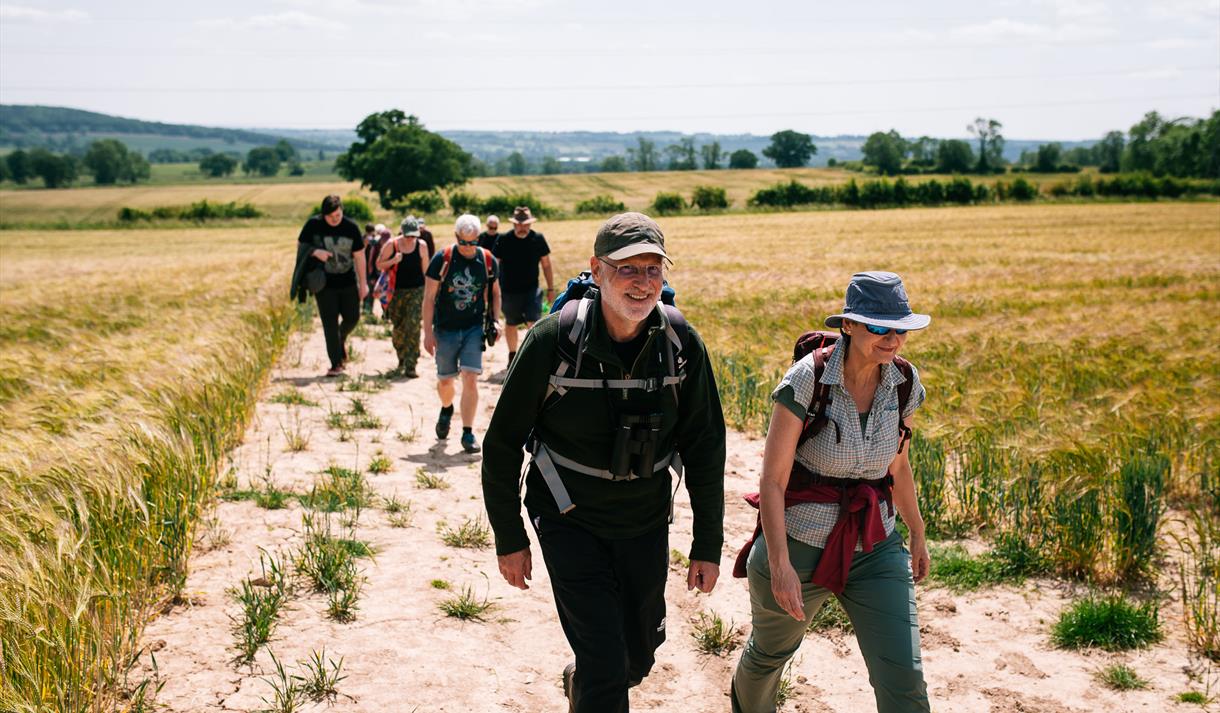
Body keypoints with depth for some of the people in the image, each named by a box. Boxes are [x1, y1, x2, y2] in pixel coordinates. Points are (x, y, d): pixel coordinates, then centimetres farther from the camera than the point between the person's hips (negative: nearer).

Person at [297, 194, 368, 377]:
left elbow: (359, 256, -1)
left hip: (348, 282, 1)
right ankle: (336, 364, 5)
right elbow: (300, 245, 3)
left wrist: (363, 283, 0)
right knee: (330, 323, -2)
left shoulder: (351, 227, -7)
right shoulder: (313, 224, -8)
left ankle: (341, 340, 39)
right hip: (324, 284, -1)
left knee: (352, 318, 6)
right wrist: (315, 252, -19)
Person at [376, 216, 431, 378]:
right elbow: (379, 265, 3)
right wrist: (393, 261, -17)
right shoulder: (391, 245, -4)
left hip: (416, 291, -1)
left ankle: (410, 367, -13)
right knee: (397, 329, 8)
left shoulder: (421, 246, -1)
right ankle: (402, 361, 29)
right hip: (396, 291, 1)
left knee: (413, 327, -12)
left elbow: (426, 269, 8)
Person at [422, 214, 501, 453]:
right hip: (445, 329, 0)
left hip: (474, 328, 0)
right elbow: (429, 297, -5)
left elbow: (495, 292, 15)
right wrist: (428, 332, -9)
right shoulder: (442, 259, -8)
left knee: (470, 378, -11)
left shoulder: (488, 261, -2)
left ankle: (468, 433, -5)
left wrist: (494, 319, 2)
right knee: (445, 380, 11)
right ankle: (446, 410, 44)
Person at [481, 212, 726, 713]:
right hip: (570, 521, -4)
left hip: (646, 522, 4)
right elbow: (503, 442, -9)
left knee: (638, 657, 18)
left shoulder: (681, 342, -10)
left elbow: (704, 446, -1)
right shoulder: (555, 339, -19)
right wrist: (509, 539, -4)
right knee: (606, 667, -10)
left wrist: (708, 545, 0)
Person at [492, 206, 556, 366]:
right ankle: (512, 355, 34)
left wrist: (550, 288, 6)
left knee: (533, 323, -14)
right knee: (510, 324, 15)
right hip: (509, 291, 1)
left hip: (531, 290, -1)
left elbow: (546, 264, 5)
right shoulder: (504, 240, -7)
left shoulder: (538, 239, -4)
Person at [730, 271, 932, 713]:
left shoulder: (905, 382, -4)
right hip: (799, 544, -3)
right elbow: (772, 481, -19)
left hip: (874, 548, 3)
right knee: (771, 653, 22)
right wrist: (780, 565, -25)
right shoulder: (808, 380, -19)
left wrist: (917, 533, 21)